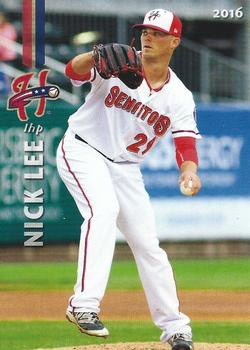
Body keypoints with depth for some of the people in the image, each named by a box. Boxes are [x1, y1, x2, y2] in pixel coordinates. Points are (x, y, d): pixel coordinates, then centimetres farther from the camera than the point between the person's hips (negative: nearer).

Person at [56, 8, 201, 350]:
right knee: (103, 210, -30)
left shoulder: (180, 97, -2)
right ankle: (84, 305, -35)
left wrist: (189, 171, -33)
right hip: (83, 151, -4)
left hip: (125, 167, 5)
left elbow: (186, 143, -10)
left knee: (147, 242, 5)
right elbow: (74, 71, -25)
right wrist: (95, 56, -48)